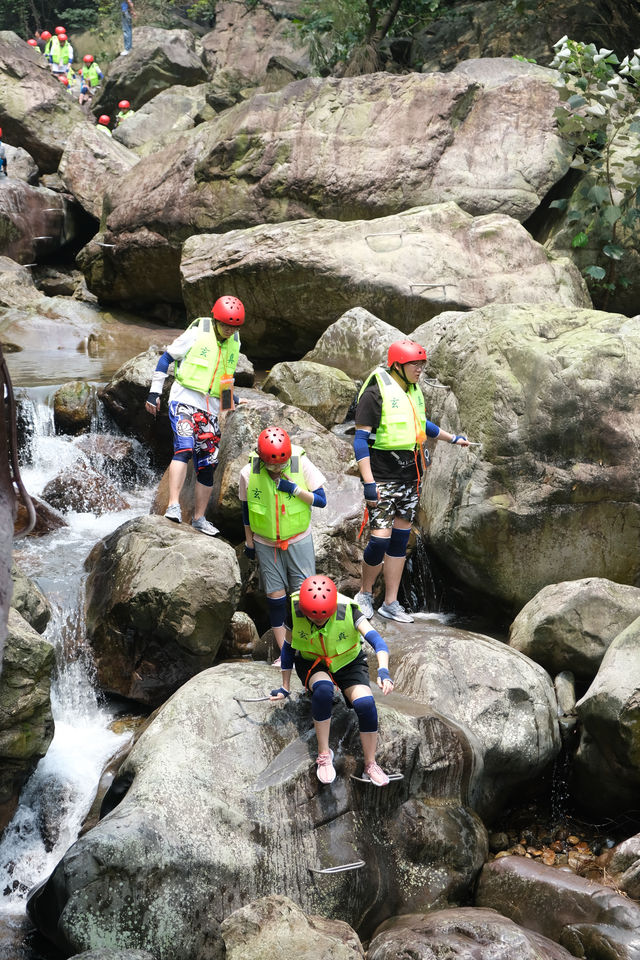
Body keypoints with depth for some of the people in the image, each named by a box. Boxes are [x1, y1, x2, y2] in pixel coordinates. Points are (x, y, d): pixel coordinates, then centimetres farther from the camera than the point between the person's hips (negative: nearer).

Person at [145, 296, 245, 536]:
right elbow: (166, 358, -4)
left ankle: (199, 518, 14)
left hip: (211, 408, 6)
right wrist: (154, 392, -7)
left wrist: (231, 398, 24)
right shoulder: (197, 334, -9)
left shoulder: (234, 343, 9)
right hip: (185, 400, -6)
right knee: (185, 448, -26)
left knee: (207, 464, 5)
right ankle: (173, 506, -33)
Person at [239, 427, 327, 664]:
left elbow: (321, 500, -10)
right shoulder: (248, 474, -13)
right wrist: (249, 543, 6)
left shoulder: (302, 465, -16)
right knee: (275, 596, 4)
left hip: (298, 541, -1)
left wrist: (294, 489, -25)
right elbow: (247, 511, 1)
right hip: (266, 544, 1)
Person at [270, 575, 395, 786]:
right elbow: (288, 648, -4)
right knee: (323, 689, -36)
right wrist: (285, 687, 2)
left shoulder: (347, 610, -26)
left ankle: (370, 765, -9)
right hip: (311, 664, 0)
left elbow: (377, 640, -34)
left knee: (365, 704, -27)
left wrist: (383, 670, -52)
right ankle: (324, 754, -22)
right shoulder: (294, 611, -21)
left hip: (348, 663, 0)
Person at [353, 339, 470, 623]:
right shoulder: (376, 393, -13)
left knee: (400, 539, 8)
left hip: (410, 478, 7)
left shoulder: (414, 392, 10)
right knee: (380, 539, -11)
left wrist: (452, 438, 38)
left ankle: (391, 603, 15)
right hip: (383, 478, -7)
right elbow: (360, 440, -15)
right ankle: (365, 594, 12)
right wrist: (368, 482, -21)